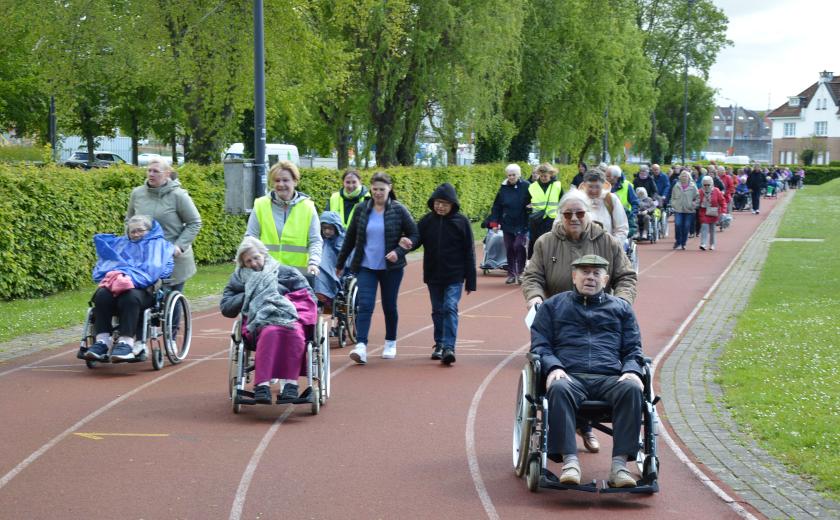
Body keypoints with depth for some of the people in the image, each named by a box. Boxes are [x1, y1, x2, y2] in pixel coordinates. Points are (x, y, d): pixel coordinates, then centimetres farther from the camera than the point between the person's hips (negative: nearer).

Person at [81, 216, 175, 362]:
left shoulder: (158, 244, 19)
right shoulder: (120, 244, 35)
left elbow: (154, 269, 3)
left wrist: (132, 278, -11)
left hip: (142, 289, -4)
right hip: (116, 285, 4)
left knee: (130, 297, -41)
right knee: (101, 295, -33)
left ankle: (126, 343, -46)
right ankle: (102, 341, -39)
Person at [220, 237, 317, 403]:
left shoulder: (285, 272, 24)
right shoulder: (239, 279, 28)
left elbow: (308, 297, 15)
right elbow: (225, 307, 18)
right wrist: (248, 296, 6)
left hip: (290, 316, 0)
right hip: (260, 321, 0)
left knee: (294, 332, -38)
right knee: (271, 332, -39)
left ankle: (290, 384, -45)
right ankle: (262, 385, -51)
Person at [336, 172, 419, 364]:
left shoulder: (398, 210, -4)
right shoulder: (362, 210, 2)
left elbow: (414, 234, 0)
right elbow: (350, 238, 10)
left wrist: (399, 251, -16)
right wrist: (340, 264, 15)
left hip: (391, 268, -1)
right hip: (366, 267, 1)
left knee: (389, 306, 11)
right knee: (365, 305, -12)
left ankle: (391, 343, 29)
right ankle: (361, 346, -19)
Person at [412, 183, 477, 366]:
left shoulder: (461, 221, -6)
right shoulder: (427, 221, 0)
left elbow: (469, 252, -3)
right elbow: (416, 240, 3)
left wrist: (470, 281, -4)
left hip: (454, 276, -3)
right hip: (433, 275, 3)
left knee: (450, 308, -13)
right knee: (438, 311, 12)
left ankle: (449, 347, -16)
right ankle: (439, 344, 23)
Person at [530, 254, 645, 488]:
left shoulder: (621, 308, 27)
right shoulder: (552, 306, 23)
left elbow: (633, 349, 20)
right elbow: (539, 345, 13)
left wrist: (632, 371, -4)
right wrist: (553, 368, -9)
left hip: (610, 378, 1)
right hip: (570, 376, -1)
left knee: (632, 388, -34)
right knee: (559, 389, -38)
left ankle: (620, 464, -37)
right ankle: (570, 460, -40)